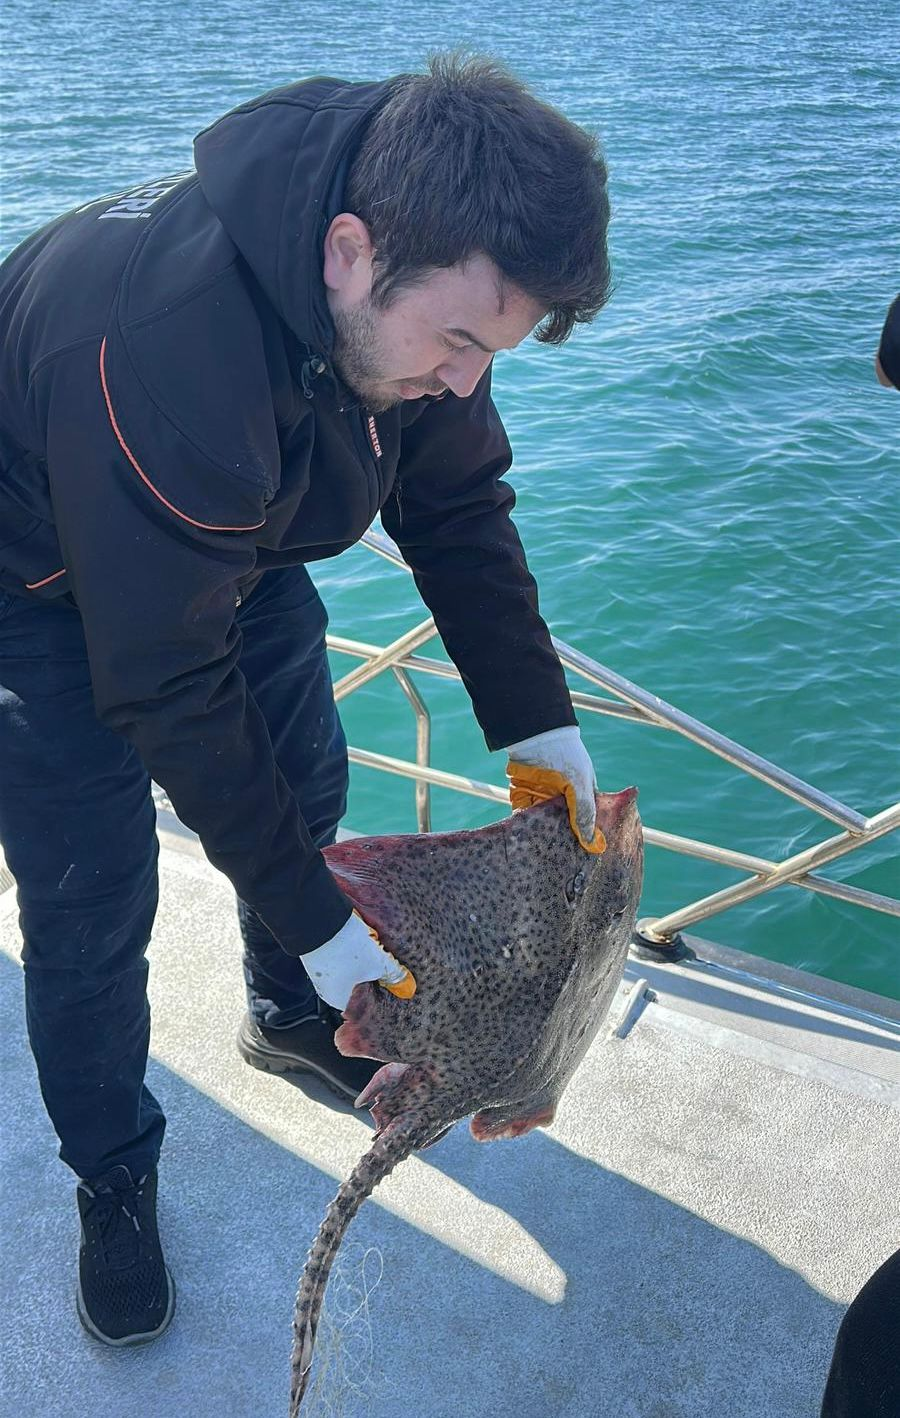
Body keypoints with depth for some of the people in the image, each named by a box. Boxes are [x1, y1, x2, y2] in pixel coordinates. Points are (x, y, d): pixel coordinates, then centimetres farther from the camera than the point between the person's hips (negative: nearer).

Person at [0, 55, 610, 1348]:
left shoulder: (420, 277, -20)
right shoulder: (161, 352, -43)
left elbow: (459, 510, -7)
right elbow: (165, 687, -35)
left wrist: (538, 722, -13)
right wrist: (317, 922, -29)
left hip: (237, 540, 7)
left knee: (307, 785, 14)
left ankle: (290, 1022, 42)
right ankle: (113, 1181, 23)